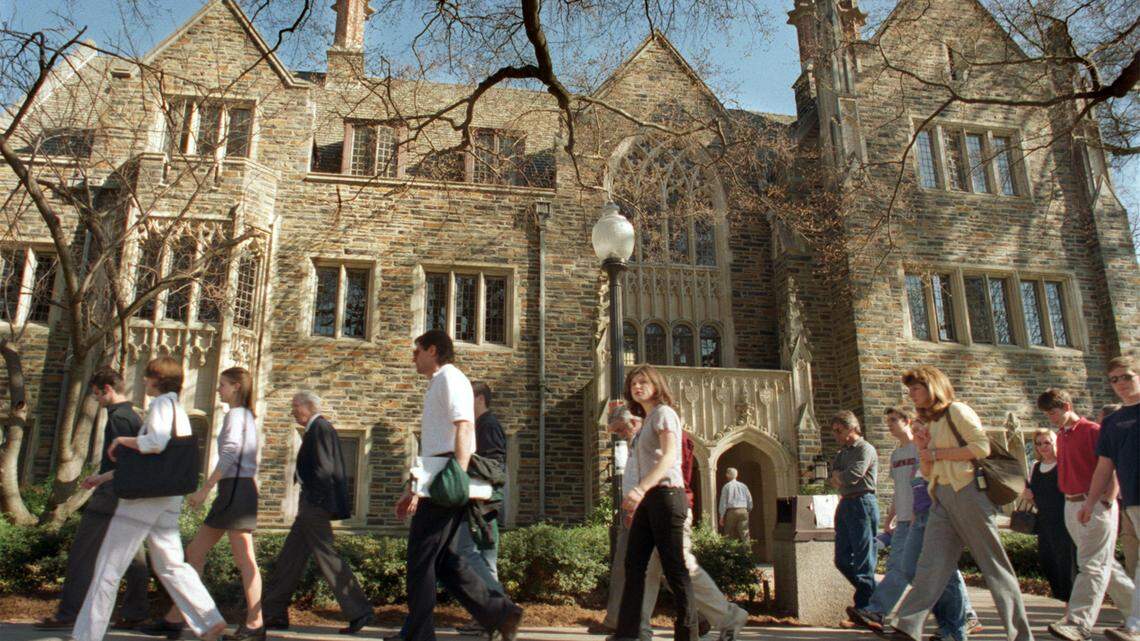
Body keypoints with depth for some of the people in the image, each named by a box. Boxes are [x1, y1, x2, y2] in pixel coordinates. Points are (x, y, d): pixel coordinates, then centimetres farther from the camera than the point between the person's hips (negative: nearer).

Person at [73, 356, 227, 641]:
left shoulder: (163, 402, -8)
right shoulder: (178, 409, 20)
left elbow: (156, 443, -26)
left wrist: (123, 440, -9)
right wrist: (104, 477, 23)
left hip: (146, 496, -9)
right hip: (168, 499, 9)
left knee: (108, 567, 1)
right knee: (171, 565, 12)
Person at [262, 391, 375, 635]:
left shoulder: (320, 428, -12)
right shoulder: (317, 429, 18)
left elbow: (323, 468, -20)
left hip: (315, 503, -10)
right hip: (312, 505, 10)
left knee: (326, 556, -7)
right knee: (290, 558, 14)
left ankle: (360, 612, -3)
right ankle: (273, 613, 22)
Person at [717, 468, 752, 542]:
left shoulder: (726, 486, 1)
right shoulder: (743, 486, 10)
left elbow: (723, 502, -1)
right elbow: (749, 500, 11)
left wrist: (721, 516, 3)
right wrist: (748, 510, 26)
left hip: (731, 512, -2)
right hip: (743, 511, 2)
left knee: (730, 535, 4)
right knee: (744, 533, 0)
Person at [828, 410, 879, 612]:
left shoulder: (865, 449, -6)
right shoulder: (842, 453, 19)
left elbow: (852, 476, -17)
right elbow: (832, 478, 14)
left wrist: (837, 476, 1)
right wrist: (838, 479, -7)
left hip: (861, 504, -9)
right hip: (845, 505, 9)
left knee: (863, 561, -5)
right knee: (842, 560, 8)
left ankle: (864, 607, 0)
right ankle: (875, 594, 20)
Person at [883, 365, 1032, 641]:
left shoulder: (956, 411, -1)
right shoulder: (931, 423, 22)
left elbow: (982, 447, -13)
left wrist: (938, 453, -11)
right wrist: (921, 448, 6)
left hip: (967, 492, -7)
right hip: (942, 499, 7)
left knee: (994, 564, -1)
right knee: (931, 563, -4)